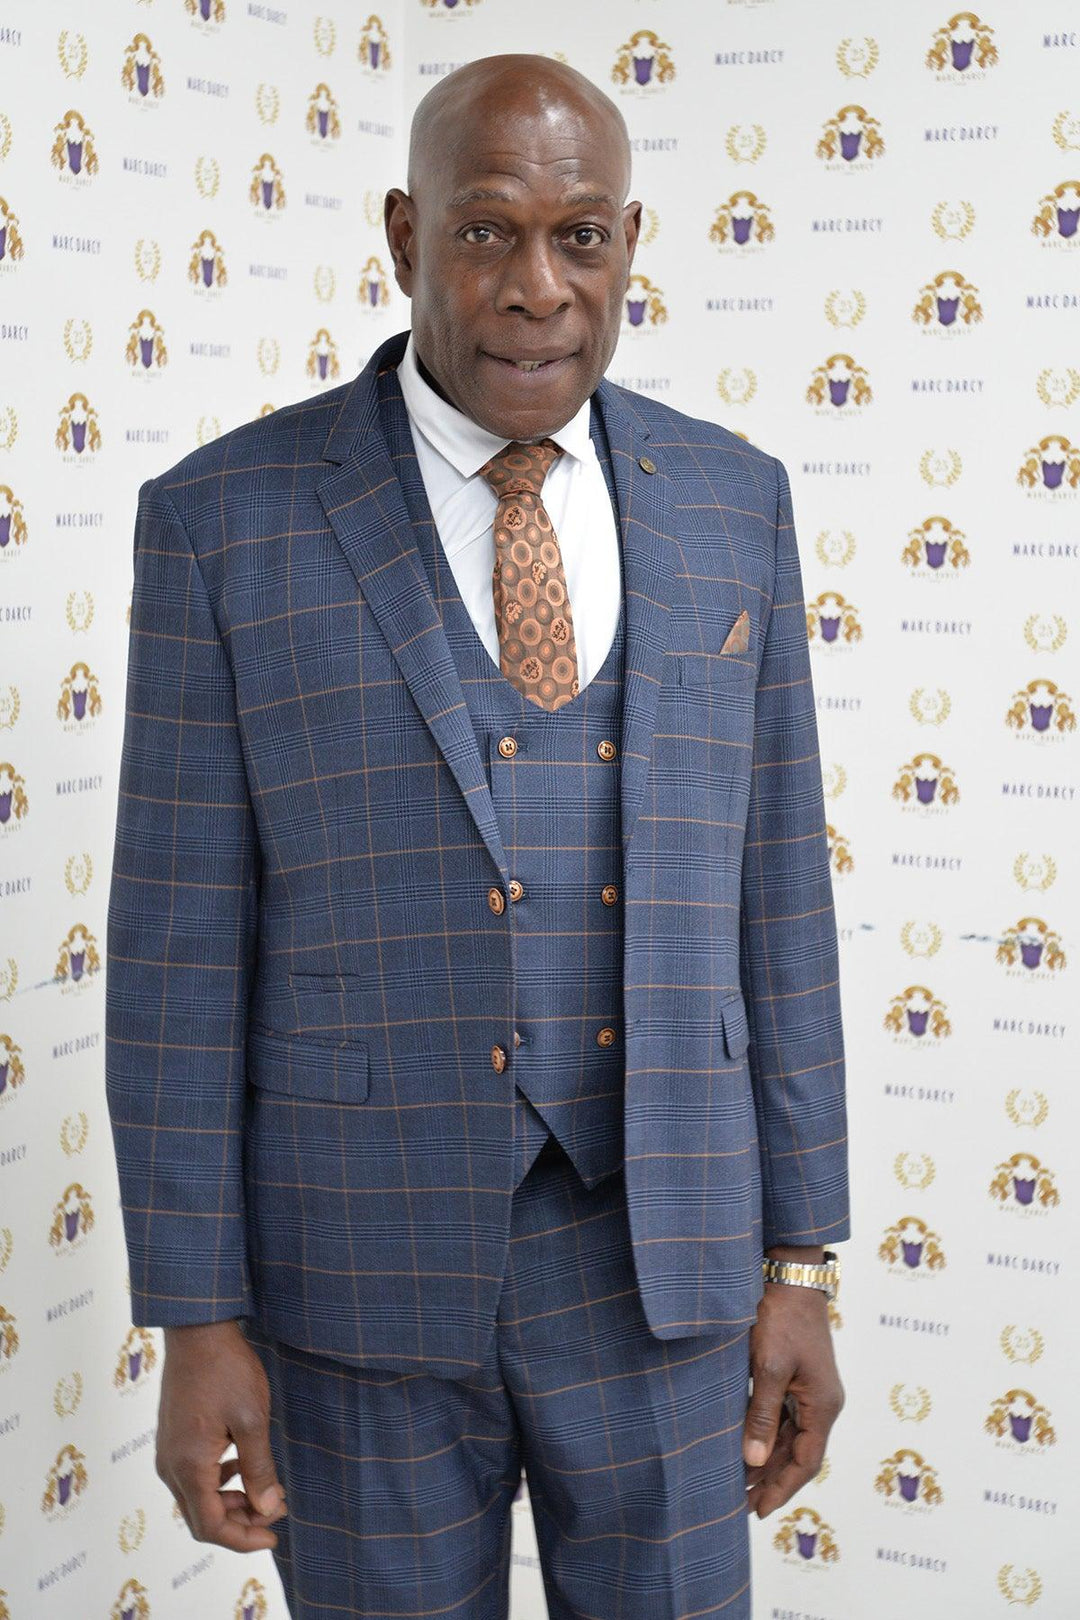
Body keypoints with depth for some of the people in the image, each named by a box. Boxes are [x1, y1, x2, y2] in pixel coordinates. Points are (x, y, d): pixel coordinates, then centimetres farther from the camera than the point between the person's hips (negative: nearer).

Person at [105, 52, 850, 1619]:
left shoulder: (730, 502, 1)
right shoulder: (225, 519, -7)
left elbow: (772, 892, 4)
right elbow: (181, 945, -6)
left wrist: (801, 1262, 4)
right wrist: (196, 1318, -6)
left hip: (661, 1259, 2)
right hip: (360, 1266, -2)